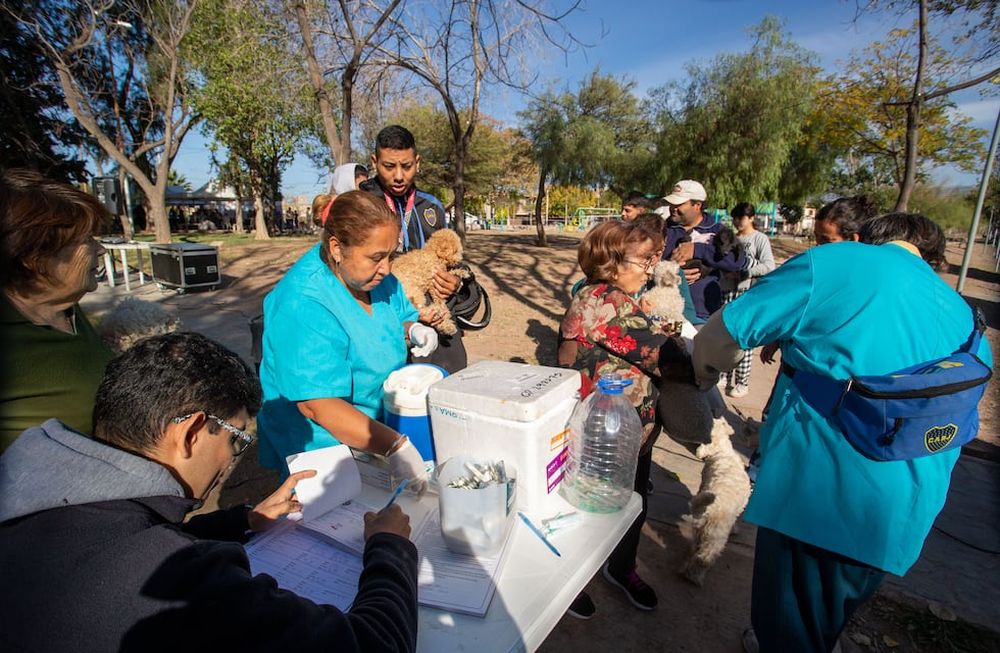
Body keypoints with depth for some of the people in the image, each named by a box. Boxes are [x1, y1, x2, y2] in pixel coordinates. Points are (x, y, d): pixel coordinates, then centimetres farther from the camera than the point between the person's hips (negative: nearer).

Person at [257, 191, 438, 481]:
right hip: (324, 443, -7)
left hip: (384, 421, 8)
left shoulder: (374, 275, -1)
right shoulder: (303, 304, -26)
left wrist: (413, 330, -9)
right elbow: (317, 404, -30)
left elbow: (399, 319, 16)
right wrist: (395, 446, -37)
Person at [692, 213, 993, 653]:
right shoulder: (965, 321, 14)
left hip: (813, 490, -6)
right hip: (905, 516, 7)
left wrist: (704, 375, 12)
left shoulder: (835, 263, -7)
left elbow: (724, 333, -9)